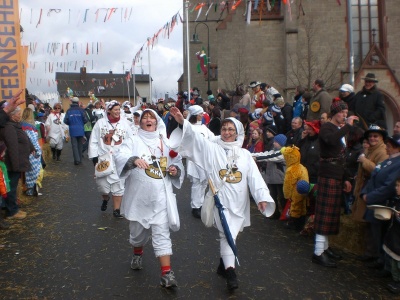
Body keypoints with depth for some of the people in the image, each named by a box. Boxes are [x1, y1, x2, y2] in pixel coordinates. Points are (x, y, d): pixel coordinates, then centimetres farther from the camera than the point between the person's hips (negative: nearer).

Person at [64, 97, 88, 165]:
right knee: (80, 145, 12)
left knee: (74, 145, 3)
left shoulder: (69, 110, -4)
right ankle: (80, 160, 17)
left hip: (72, 130, 0)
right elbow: (85, 119, -9)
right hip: (80, 130, 1)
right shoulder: (81, 110, -6)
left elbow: (65, 121, -7)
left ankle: (77, 160, -8)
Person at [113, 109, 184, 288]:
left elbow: (178, 163, 15)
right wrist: (134, 159, -39)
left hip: (160, 196, 1)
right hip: (138, 196, 0)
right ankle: (137, 253, 48)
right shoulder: (133, 141, 0)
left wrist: (176, 170, -8)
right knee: (138, 230, 16)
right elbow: (120, 156, -19)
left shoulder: (166, 142, 9)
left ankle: (166, 273, -2)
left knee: (161, 233, -4)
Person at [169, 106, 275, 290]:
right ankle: (230, 272, -4)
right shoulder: (212, 149, 2)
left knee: (229, 235, 14)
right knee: (227, 235, -9)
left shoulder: (245, 154, 9)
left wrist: (262, 197, -10)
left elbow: (255, 177, 2)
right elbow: (193, 138, -11)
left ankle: (224, 264, 33)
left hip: (239, 202, 3)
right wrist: (182, 123, -27)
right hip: (221, 200, -3)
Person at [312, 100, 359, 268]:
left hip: (337, 177, 9)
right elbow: (331, 140, -32)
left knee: (331, 213, 11)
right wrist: (347, 125, -26)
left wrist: (345, 179, 20)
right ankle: (318, 253, -8)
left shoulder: (341, 130, 22)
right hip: (328, 175, -9)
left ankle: (325, 247, 18)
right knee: (325, 213, -10)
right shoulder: (327, 128, -6)